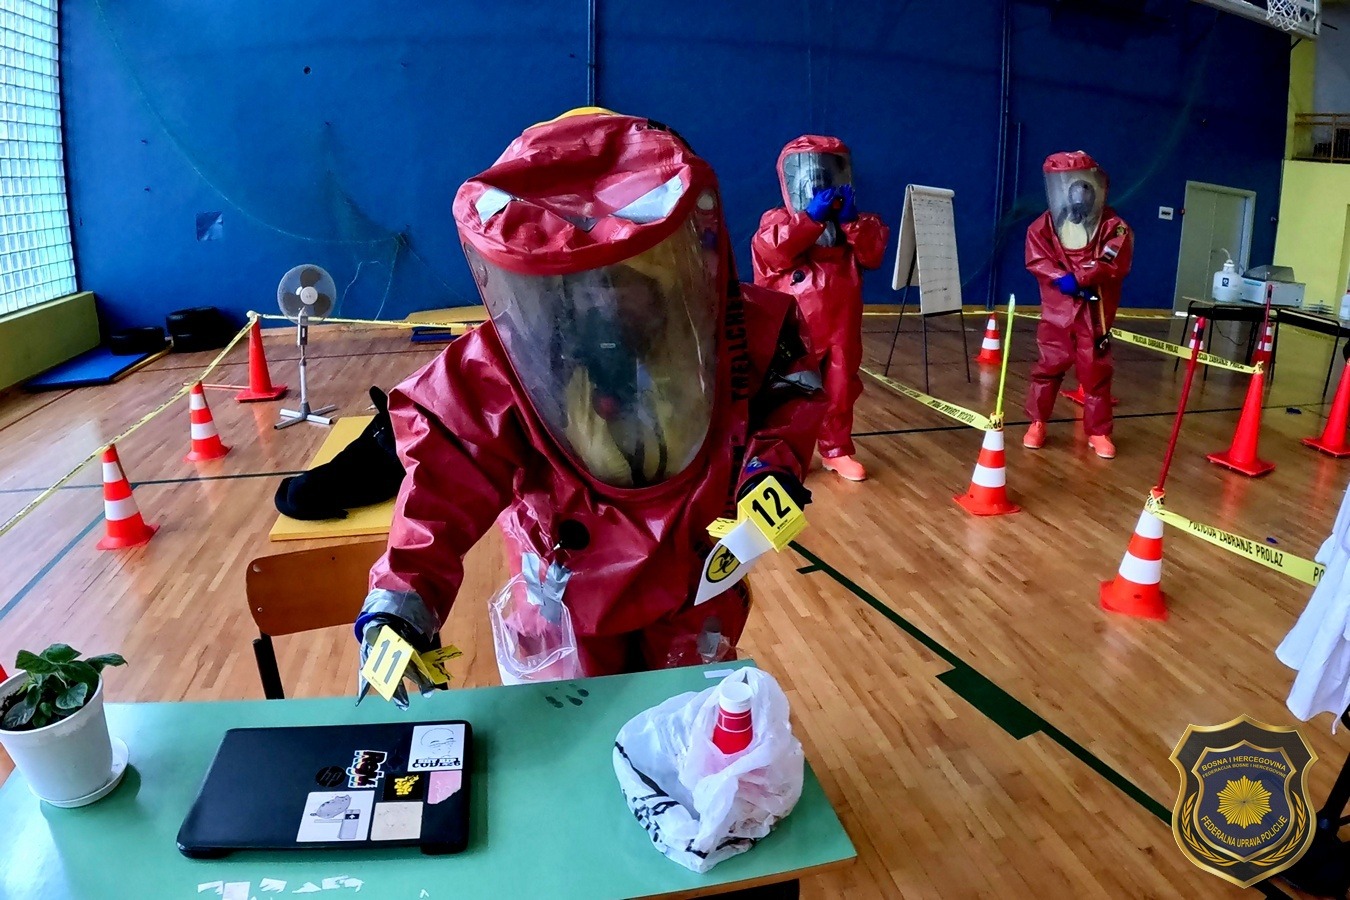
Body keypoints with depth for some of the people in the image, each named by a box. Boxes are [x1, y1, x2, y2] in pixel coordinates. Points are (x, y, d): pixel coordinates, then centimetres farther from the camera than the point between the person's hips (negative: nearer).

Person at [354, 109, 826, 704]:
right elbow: (442, 494, -28)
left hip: (695, 593, 2)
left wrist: (777, 458, -20)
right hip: (569, 608, -1)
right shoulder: (495, 374, -26)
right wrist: (398, 605, -43)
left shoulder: (738, 330, -21)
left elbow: (793, 386, -2)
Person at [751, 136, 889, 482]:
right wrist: (811, 218, -22)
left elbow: (873, 254, -5)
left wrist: (852, 220, -16)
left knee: (840, 389, 11)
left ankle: (836, 450, 24)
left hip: (840, 326, 4)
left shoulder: (856, 221, 11)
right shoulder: (778, 219, 0)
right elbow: (770, 252, -22)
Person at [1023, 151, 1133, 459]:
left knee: (1096, 374, 6)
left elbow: (1113, 264, -14)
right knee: (1047, 368, 8)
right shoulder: (1045, 224, 2)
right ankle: (1037, 423, 22)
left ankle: (1099, 432, 16)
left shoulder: (1113, 225, -2)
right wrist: (1063, 279, -23)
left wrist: (1077, 276, -22)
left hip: (1095, 313, -1)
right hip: (1057, 310, 1)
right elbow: (1036, 258, -9)